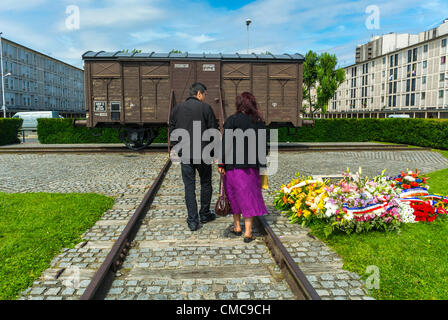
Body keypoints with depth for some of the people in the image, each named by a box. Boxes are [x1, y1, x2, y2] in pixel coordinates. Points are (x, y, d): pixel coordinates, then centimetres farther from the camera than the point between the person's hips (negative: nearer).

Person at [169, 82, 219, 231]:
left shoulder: (177, 108, 8)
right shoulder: (206, 108, -4)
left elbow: (172, 131, 10)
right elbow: (213, 131, -5)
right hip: (203, 153, -2)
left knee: (189, 186, 6)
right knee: (206, 184, 16)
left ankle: (192, 220, 6)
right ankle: (205, 214, 27)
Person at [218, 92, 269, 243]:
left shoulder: (232, 120, -9)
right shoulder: (259, 122, 3)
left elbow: (225, 144, -12)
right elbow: (264, 146, 7)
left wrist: (221, 164, -8)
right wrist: (262, 165, 15)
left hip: (233, 164, -2)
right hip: (252, 166, 3)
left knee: (234, 194, 14)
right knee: (249, 196, 8)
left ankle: (237, 227, 26)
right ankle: (248, 232, 8)